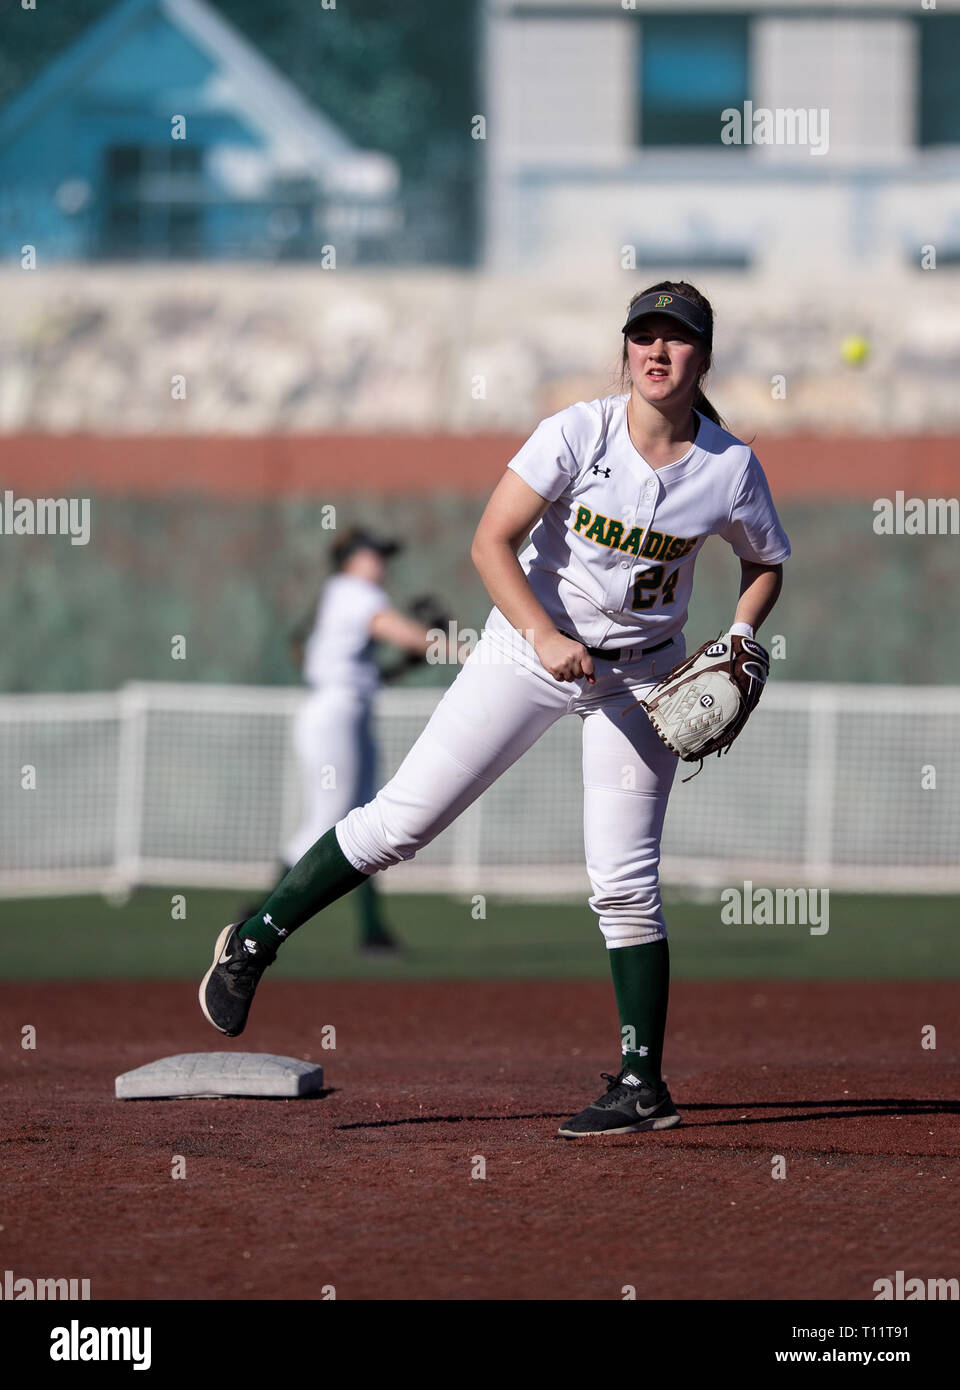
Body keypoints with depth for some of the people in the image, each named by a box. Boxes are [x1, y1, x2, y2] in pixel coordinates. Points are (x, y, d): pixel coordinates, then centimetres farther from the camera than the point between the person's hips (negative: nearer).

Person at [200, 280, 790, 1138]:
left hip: (640, 675, 1)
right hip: (531, 647, -1)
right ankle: (255, 941, 9)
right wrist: (545, 636, -29)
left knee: (625, 882, -4)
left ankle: (644, 1086, 5)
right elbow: (491, 543, -17)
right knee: (402, 819, -6)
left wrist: (738, 640, -9)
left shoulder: (731, 469, -10)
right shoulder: (579, 433, -16)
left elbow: (766, 564, 8)